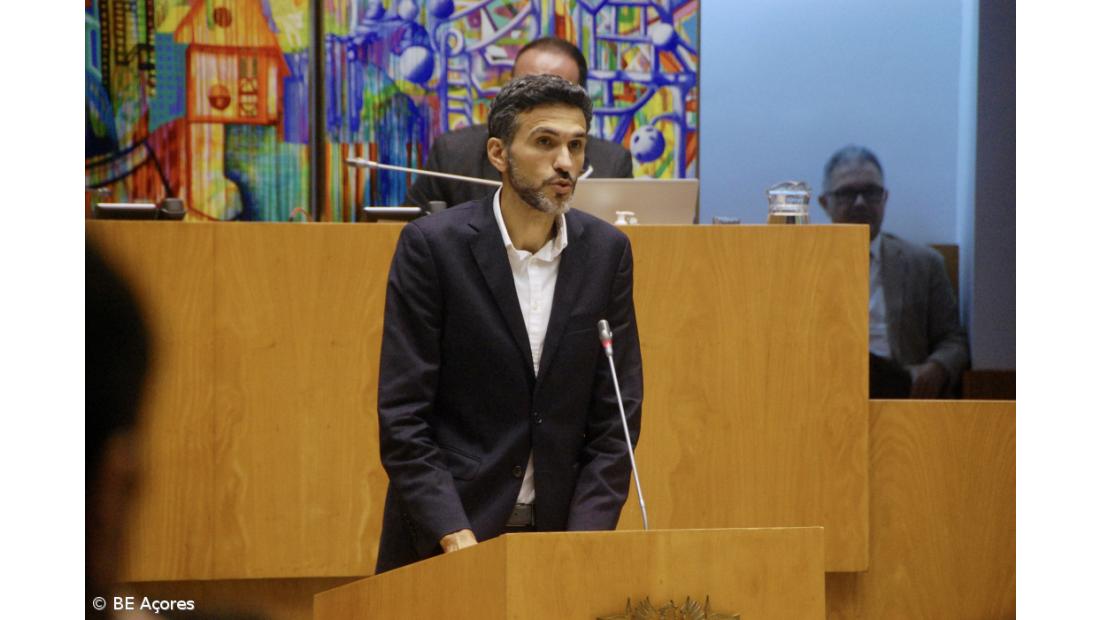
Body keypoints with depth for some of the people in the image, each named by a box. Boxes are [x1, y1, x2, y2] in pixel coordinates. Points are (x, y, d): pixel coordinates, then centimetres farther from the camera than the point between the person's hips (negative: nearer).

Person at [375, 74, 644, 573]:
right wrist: (456, 540, -19)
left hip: (558, 529, 3)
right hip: (440, 538, -3)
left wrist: (585, 537, -9)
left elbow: (616, 413, 2)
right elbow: (401, 418, -11)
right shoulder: (431, 245, -9)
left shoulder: (607, 251, 1)